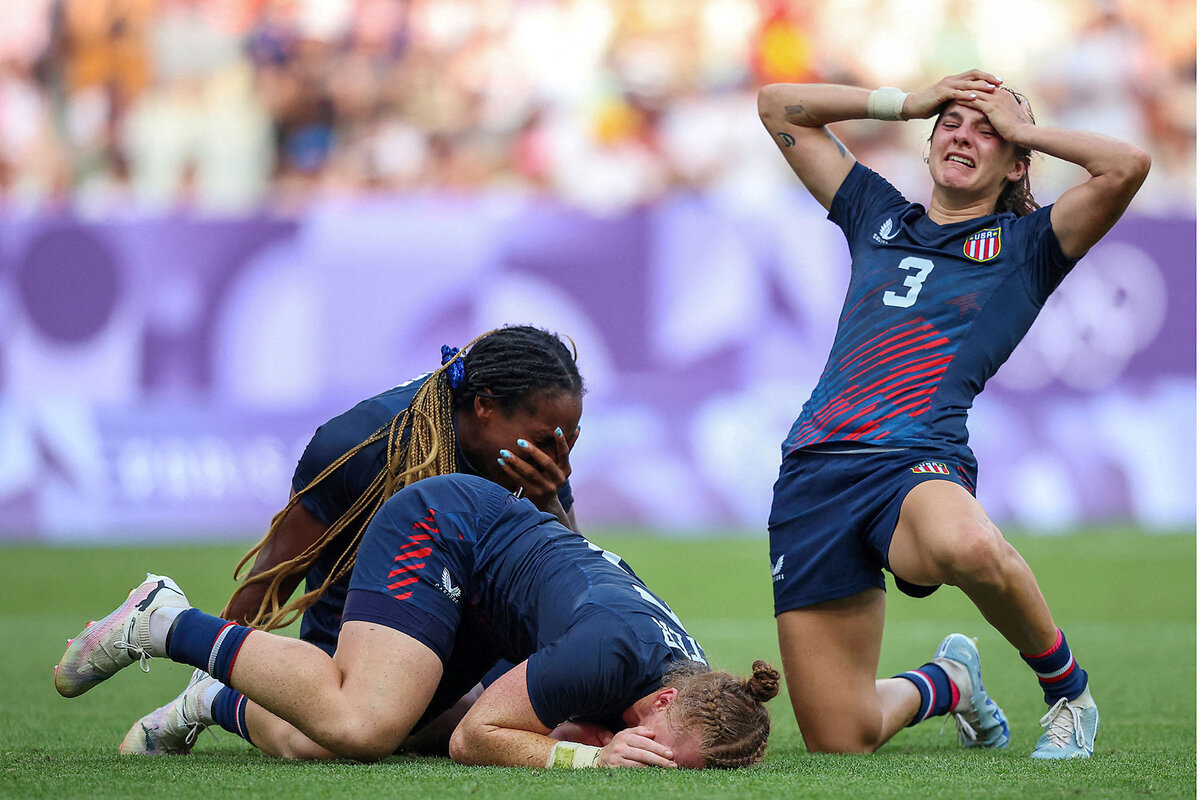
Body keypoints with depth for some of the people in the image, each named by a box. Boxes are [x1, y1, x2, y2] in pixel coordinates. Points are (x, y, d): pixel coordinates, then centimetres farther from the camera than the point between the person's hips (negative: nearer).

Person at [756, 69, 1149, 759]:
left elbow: (1127, 167, 0)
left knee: (966, 544, -44)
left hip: (918, 460, -4)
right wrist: (907, 102, 28)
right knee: (839, 741, -3)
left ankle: (1069, 688, -14)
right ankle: (948, 686, 33)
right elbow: (779, 106, 33)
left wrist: (1020, 126, 13)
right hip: (813, 471, 4)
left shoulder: (1024, 244, 16)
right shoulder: (879, 216, 27)